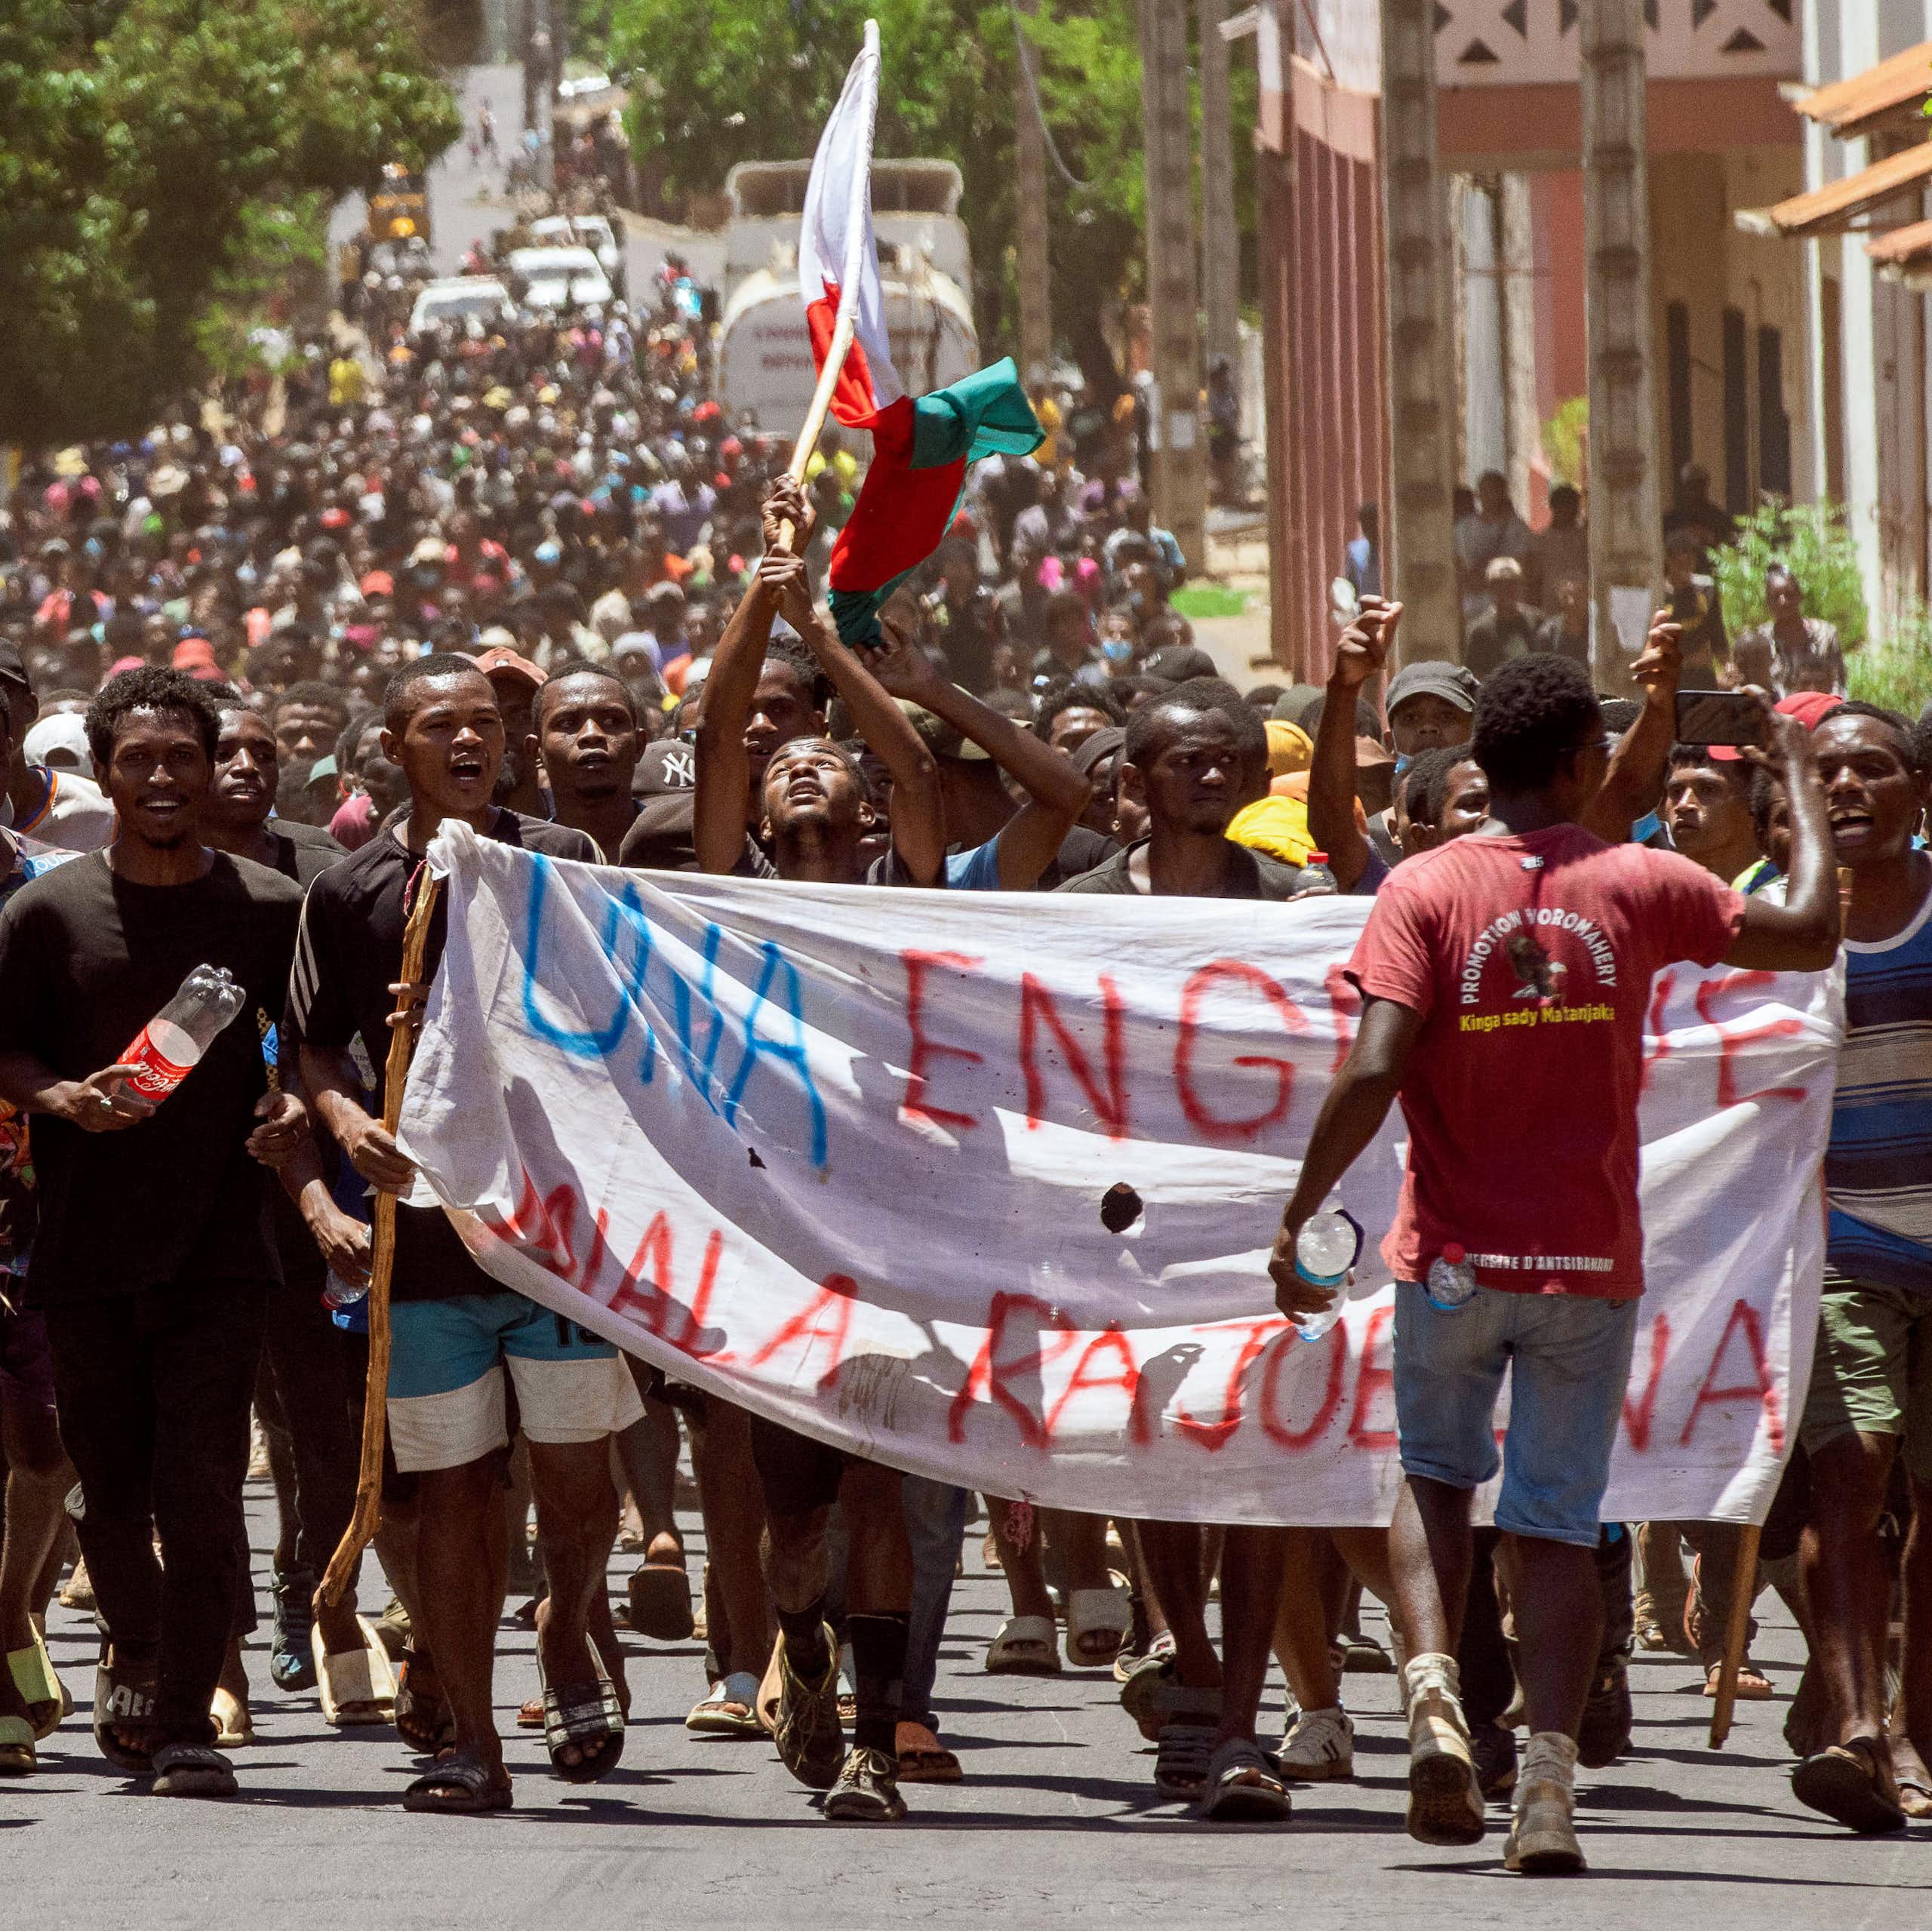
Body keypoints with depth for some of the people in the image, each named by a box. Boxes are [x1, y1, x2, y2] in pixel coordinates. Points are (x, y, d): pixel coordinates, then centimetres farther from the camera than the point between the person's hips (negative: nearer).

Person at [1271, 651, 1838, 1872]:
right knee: (1559, 1519, 6)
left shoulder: (1424, 891, -6)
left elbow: (1373, 1070, -15)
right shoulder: (1638, 887, -2)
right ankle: (1551, 1782, -9)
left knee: (1437, 1474, 21)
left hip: (1455, 1255, 0)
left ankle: (1433, 1687, -4)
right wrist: (1805, 791, 22)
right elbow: (1810, 936, 9)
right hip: (1591, 1260, 0)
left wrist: (1298, 1218, -8)